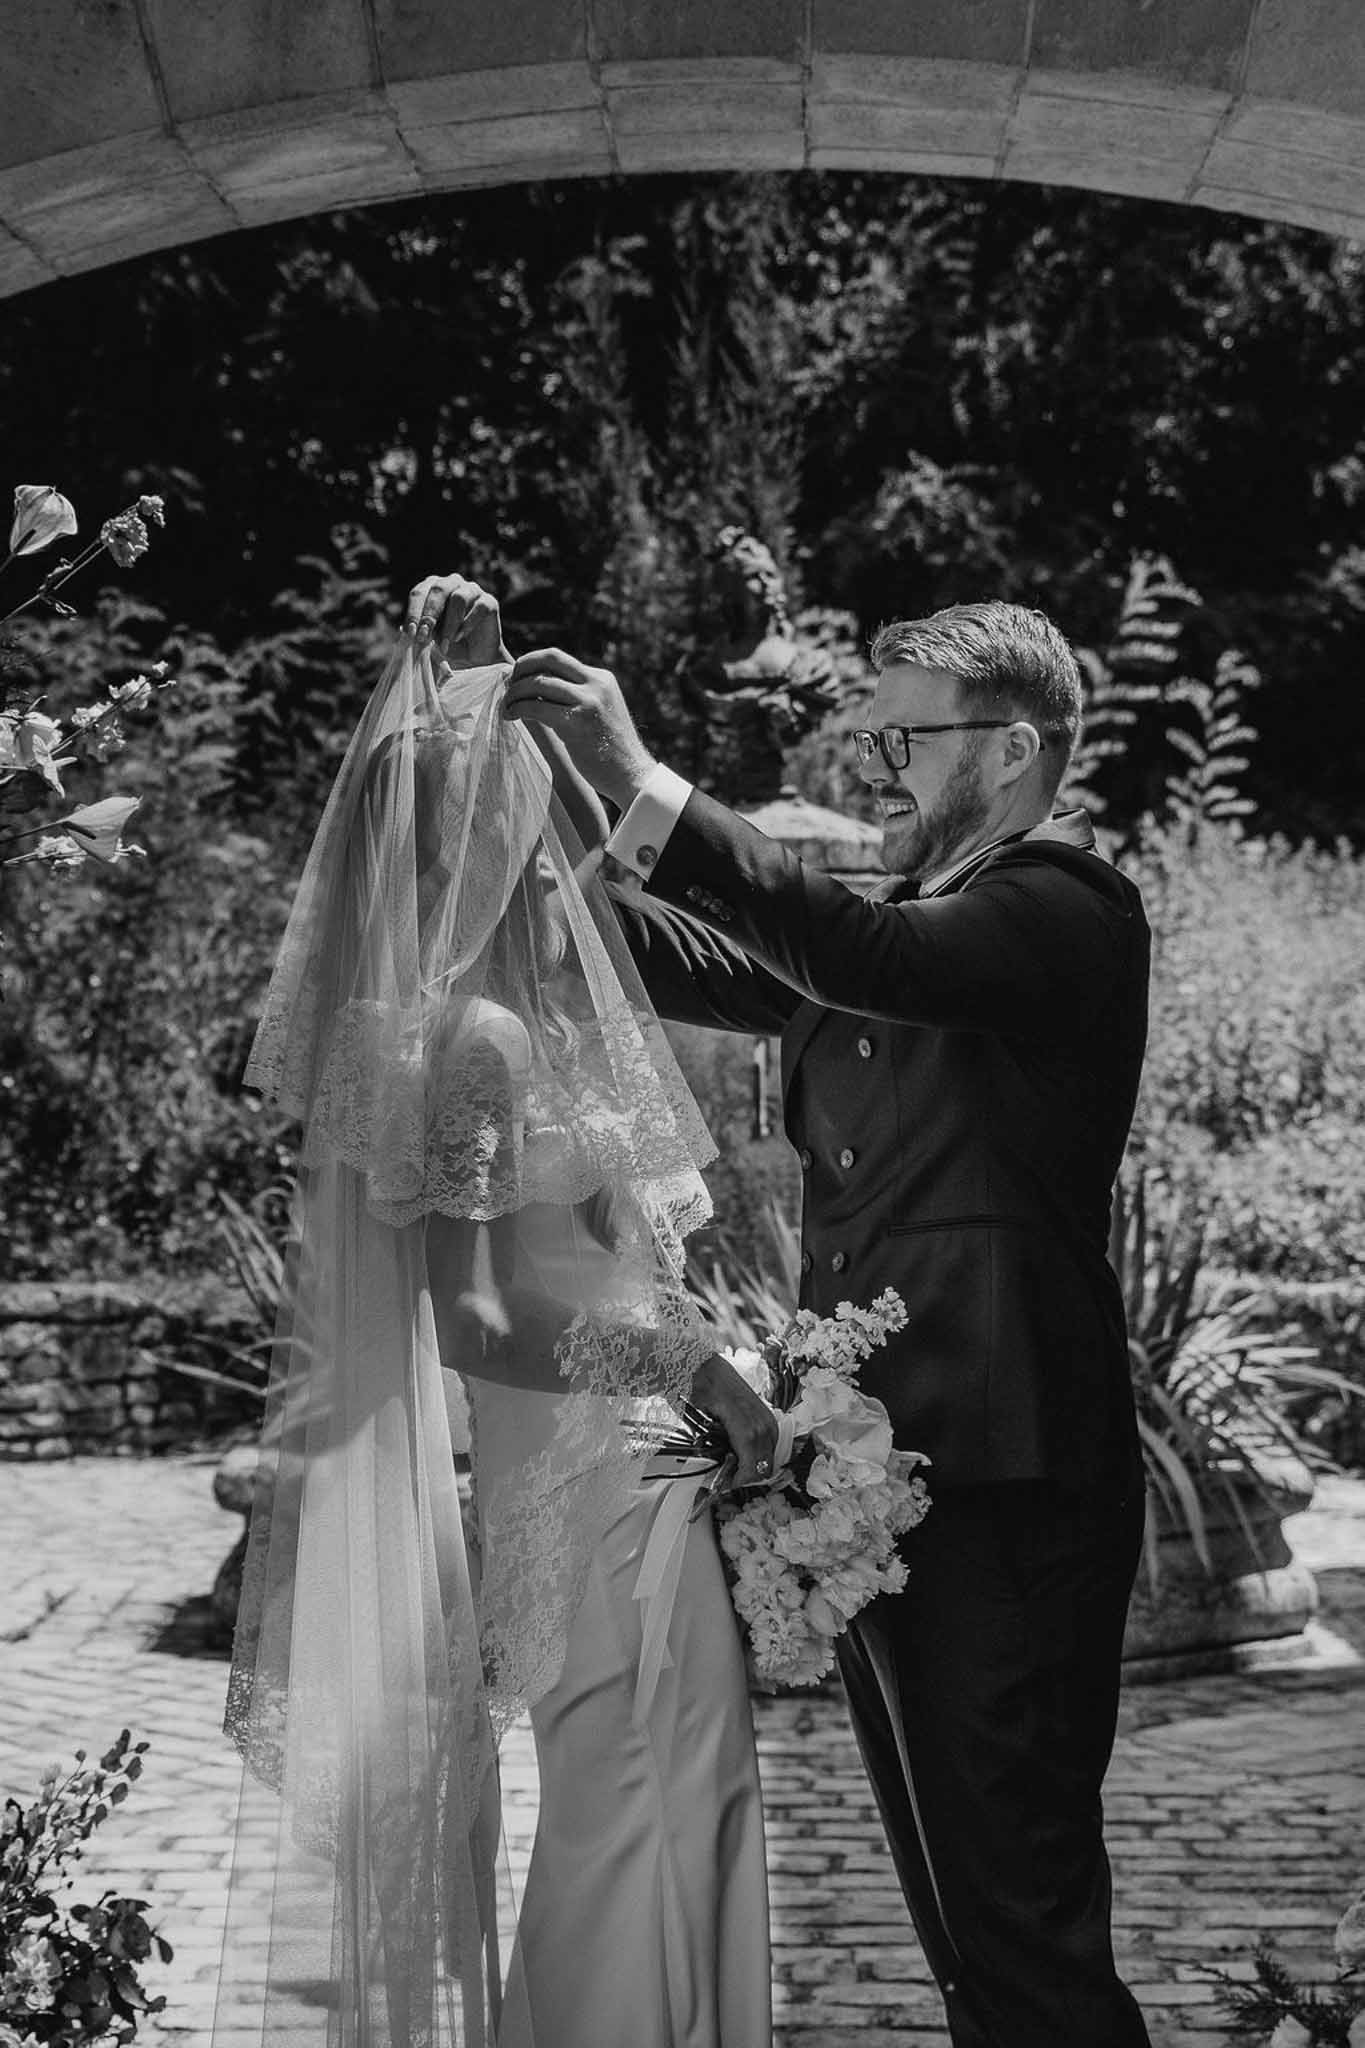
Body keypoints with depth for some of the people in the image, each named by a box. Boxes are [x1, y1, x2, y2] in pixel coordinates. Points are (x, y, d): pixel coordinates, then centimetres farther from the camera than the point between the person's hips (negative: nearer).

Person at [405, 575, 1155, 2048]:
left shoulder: (1065, 905, -6)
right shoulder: (878, 924, 18)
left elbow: (868, 957, -24)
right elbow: (669, 956, 12)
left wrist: (645, 787, -30)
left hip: (1009, 1492, -8)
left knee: (1026, 1923, -4)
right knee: (958, 1915, 16)